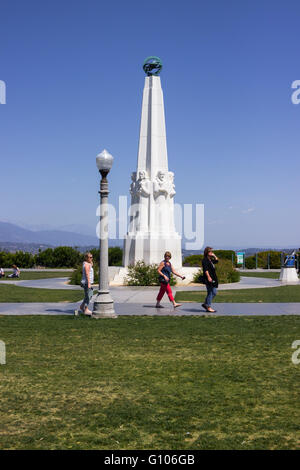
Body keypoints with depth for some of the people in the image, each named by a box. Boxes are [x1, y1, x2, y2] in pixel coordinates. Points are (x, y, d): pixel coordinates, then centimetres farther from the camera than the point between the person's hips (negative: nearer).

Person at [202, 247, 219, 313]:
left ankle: (205, 304, 22)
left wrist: (214, 256, 17)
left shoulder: (210, 260, 17)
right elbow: (206, 270, -20)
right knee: (210, 293, -7)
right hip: (209, 279, -10)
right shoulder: (205, 260, -11)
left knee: (214, 293, 12)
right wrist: (208, 277, -27)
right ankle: (208, 307, -1)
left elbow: (216, 260, 33)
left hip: (213, 279, 10)